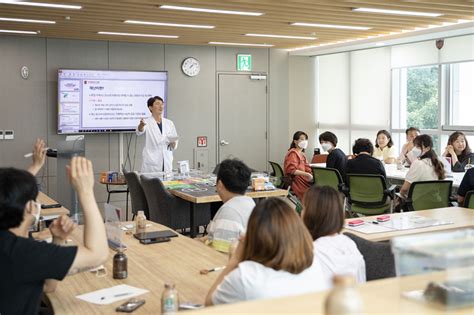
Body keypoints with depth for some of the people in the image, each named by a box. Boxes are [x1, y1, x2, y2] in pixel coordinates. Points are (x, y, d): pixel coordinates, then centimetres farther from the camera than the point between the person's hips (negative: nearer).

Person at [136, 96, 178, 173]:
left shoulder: (169, 123, 11)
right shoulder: (147, 122, 1)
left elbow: (174, 146, 14)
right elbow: (139, 132, -22)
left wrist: (173, 143, -9)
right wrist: (141, 125, -44)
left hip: (167, 164, 4)